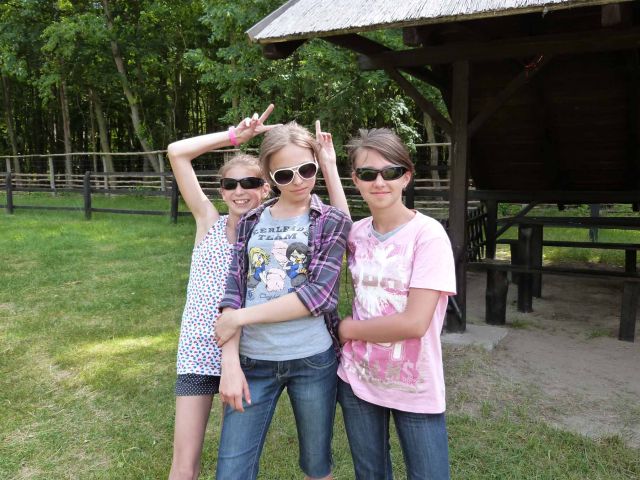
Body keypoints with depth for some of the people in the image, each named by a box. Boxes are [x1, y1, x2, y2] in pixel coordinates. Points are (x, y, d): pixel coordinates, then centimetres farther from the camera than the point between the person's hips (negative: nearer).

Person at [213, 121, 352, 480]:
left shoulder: (332, 221, -1)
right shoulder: (251, 222, 7)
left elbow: (320, 294, -13)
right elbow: (233, 293, 1)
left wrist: (240, 317, -12)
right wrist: (230, 363, -10)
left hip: (313, 359, -2)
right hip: (253, 361, 2)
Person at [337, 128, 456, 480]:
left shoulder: (428, 234, -18)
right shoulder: (356, 233, -2)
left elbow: (414, 323, -22)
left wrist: (346, 328, -10)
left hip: (415, 390, -4)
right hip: (358, 381, 5)